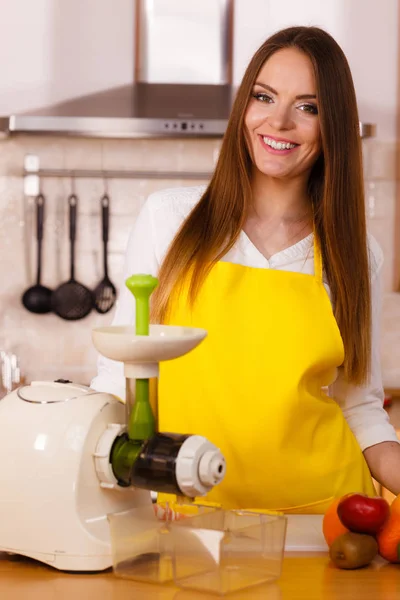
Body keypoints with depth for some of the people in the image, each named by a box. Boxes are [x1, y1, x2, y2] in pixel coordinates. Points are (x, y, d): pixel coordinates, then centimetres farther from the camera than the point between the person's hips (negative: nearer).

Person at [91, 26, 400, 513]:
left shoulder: (355, 255, 5)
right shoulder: (169, 217, 2)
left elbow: (360, 410, 11)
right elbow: (122, 372, 6)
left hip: (321, 510, 1)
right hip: (192, 510, -1)